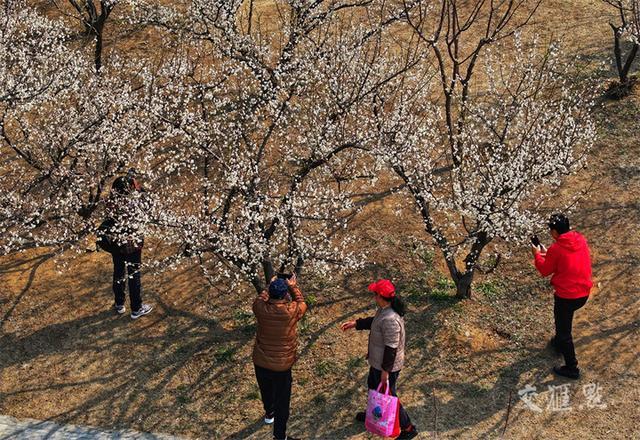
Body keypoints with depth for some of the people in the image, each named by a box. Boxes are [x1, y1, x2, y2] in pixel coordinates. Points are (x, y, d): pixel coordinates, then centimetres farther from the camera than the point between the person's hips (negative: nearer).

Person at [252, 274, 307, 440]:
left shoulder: (260, 308, -18)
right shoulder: (292, 311, -24)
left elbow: (261, 297, 8)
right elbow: (302, 303, 1)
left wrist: (271, 286, 22)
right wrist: (293, 286, 15)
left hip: (260, 363, 4)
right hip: (281, 366, -4)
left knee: (266, 390, 31)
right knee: (282, 401, 13)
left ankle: (269, 413, 58)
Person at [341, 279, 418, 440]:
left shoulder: (390, 320, -37)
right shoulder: (384, 309, -7)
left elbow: (391, 348, -30)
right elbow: (374, 321, 14)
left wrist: (385, 370, -21)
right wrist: (355, 323, 10)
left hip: (387, 366, -10)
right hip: (377, 361, 10)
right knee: (373, 386, 30)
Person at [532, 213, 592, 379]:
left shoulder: (556, 249, -21)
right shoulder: (581, 240, -2)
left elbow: (545, 271, -5)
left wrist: (537, 255, 10)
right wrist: (548, 253, 16)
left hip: (566, 297, -7)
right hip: (584, 294, 7)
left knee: (564, 331, 10)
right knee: (564, 322, 33)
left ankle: (572, 368, 17)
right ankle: (559, 343, 54)